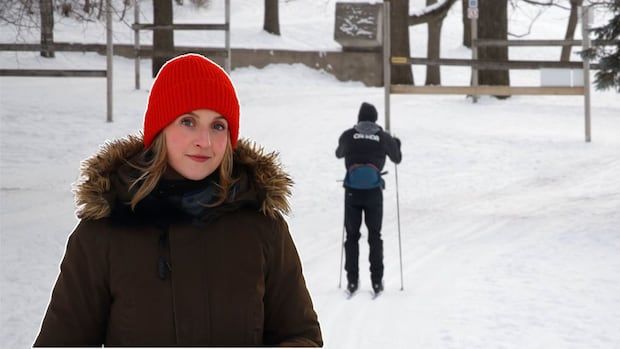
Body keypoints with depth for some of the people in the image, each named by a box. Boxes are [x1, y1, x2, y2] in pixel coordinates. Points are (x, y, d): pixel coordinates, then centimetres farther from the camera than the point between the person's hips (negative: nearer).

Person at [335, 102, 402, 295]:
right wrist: (396, 144, 37)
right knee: (375, 236, 11)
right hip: (374, 192, 0)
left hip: (352, 192, 0)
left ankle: (352, 280, 8)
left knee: (352, 236, 11)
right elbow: (397, 158, 16)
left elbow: (339, 154, 20)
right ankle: (377, 281, 9)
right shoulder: (384, 137, -1)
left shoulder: (348, 135, 0)